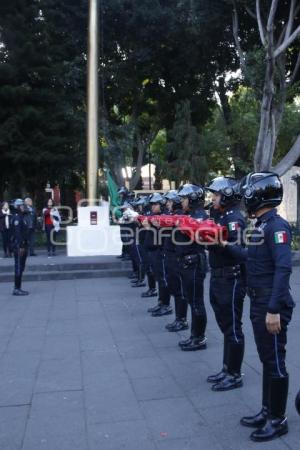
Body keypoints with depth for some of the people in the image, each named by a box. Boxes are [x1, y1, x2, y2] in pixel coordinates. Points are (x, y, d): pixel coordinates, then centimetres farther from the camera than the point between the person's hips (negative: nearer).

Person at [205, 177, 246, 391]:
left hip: (231, 280, -9)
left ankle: (235, 375, 14)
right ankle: (227, 369, 30)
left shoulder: (235, 218, -15)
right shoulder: (220, 216, 14)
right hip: (218, 278, 9)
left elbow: (235, 248, -26)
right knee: (225, 326, 17)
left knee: (233, 329, 1)